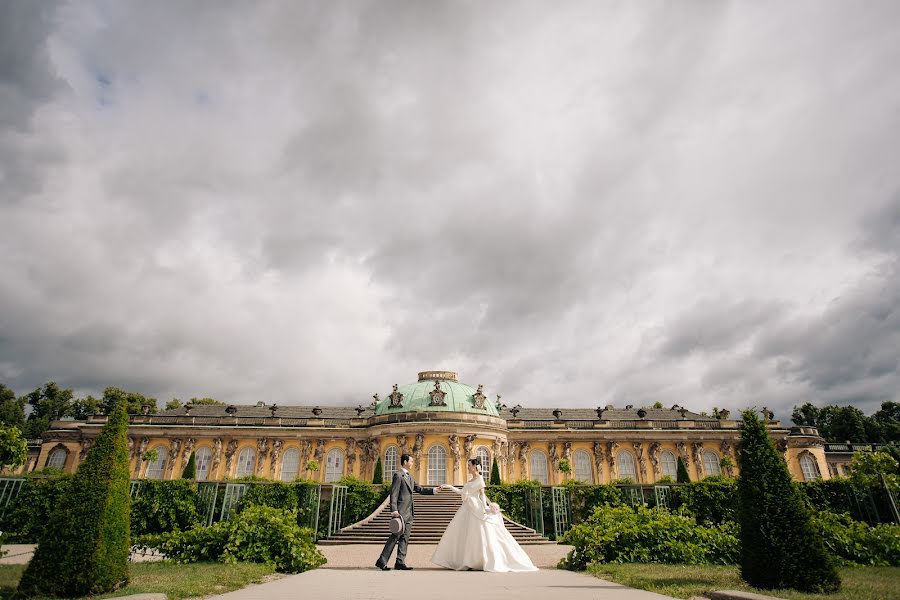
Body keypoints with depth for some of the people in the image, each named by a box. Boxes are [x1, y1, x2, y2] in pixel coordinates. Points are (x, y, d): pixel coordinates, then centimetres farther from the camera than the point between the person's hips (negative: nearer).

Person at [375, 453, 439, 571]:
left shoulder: (410, 476, 18)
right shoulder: (398, 475, -8)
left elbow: (419, 489, 21)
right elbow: (393, 494, -14)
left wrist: (433, 490, 11)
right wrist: (394, 510, -21)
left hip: (409, 512, 8)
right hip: (401, 512, -8)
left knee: (405, 538, 7)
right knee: (396, 536, -7)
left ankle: (400, 563, 10)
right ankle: (382, 561, 1)